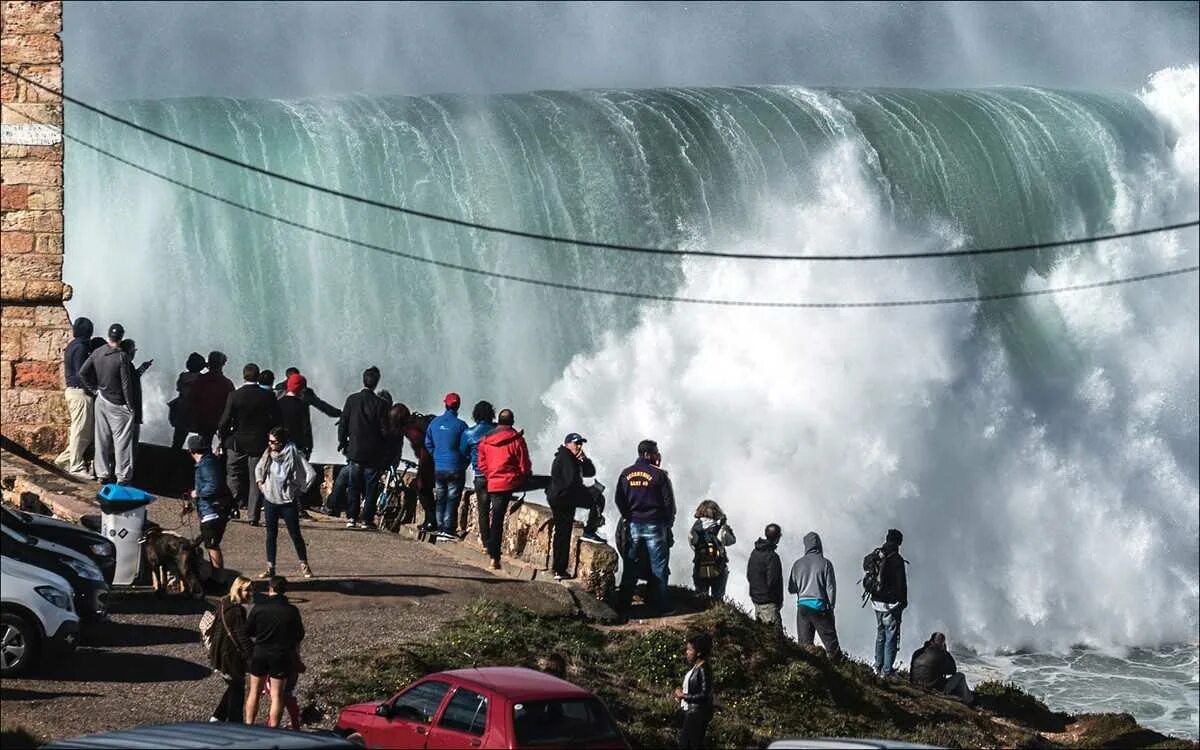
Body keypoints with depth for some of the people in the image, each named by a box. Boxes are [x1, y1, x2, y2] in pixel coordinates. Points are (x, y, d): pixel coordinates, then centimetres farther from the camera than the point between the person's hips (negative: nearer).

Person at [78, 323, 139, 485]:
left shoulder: (97, 353, -1)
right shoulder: (121, 356, -18)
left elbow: (82, 372, 3)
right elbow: (126, 384, -16)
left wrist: (94, 387, 14)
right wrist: (131, 406, -8)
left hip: (101, 400, 6)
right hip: (118, 404, -6)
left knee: (102, 439, 12)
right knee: (122, 440, 0)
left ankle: (103, 474, 18)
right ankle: (123, 477, 0)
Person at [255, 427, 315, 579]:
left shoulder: (294, 455, -14)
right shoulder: (268, 455, 2)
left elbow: (311, 474, -15)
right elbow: (258, 468, 22)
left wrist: (301, 490, -8)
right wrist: (259, 482, 8)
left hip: (288, 502, -5)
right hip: (271, 500, 5)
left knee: (295, 534, 1)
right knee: (271, 535, 6)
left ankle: (304, 566, 12)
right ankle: (270, 568, 10)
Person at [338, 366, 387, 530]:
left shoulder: (352, 400, -4)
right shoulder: (380, 404, -9)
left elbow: (343, 424, 0)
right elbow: (384, 429, -7)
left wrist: (342, 442, 12)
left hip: (354, 450, 2)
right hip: (373, 453, -2)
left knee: (353, 486, 9)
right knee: (370, 487, 5)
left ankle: (351, 517, 5)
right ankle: (366, 519, 2)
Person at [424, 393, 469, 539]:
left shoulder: (434, 423, 1)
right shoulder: (460, 425, -12)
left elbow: (428, 445, 8)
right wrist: (464, 464, 11)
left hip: (438, 468, 4)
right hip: (455, 469, -4)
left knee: (440, 499, 14)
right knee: (452, 499, 0)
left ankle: (440, 527, 16)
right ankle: (448, 529, -2)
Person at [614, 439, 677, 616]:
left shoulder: (626, 474, 3)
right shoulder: (658, 474, -10)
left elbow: (619, 500, 7)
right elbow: (669, 502, -6)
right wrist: (668, 522, 8)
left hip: (633, 526, 4)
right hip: (654, 525, -4)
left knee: (631, 567, 8)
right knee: (658, 567, 2)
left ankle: (622, 604, 6)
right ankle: (661, 606, 1)